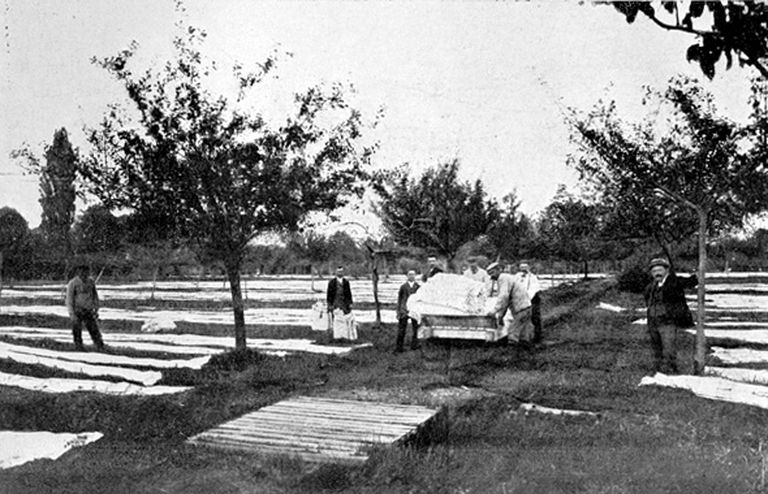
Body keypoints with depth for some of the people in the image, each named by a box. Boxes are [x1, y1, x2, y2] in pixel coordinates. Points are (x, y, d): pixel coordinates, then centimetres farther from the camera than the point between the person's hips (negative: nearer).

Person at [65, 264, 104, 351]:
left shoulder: (91, 282, 4)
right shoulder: (73, 283, -8)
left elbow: (95, 296, 15)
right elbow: (69, 300, -8)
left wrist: (96, 310, 11)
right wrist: (72, 314, -14)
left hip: (88, 311, 3)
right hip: (77, 312, -3)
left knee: (94, 330, -1)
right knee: (77, 332, 1)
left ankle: (101, 348, -1)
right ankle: (79, 348, 12)